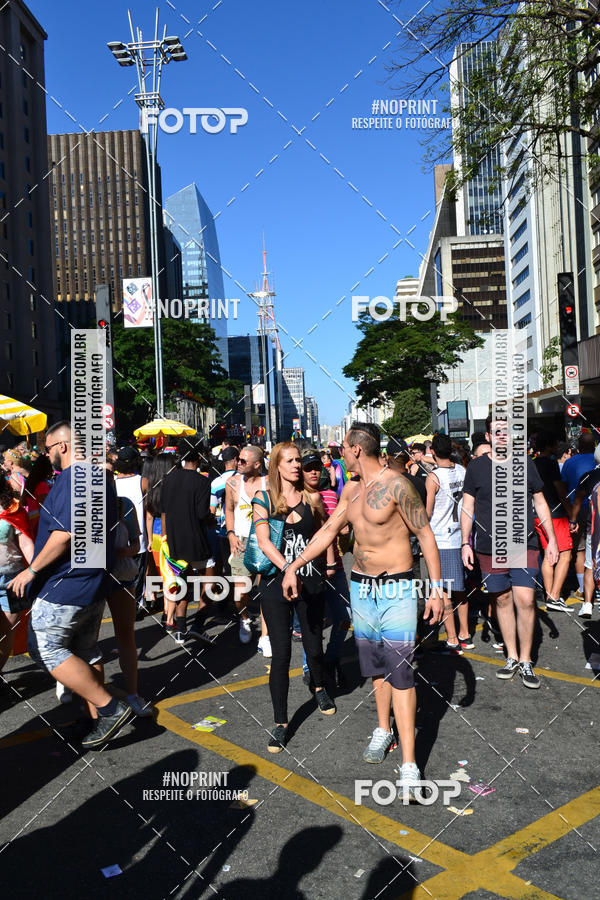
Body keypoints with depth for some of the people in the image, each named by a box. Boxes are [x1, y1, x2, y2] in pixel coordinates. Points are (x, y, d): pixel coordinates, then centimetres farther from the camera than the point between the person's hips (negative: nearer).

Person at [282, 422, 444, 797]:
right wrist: (294, 566, 11)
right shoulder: (351, 489, 7)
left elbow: (426, 535, -12)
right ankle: (383, 731, 36)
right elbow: (329, 530, 14)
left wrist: (437, 588, -15)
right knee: (376, 666, 16)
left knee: (400, 671, -9)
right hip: (361, 585, 7)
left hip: (396, 588, -7)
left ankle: (409, 766, -4)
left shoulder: (396, 485, -16)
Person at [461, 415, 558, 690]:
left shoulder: (525, 464, 5)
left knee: (525, 600, -8)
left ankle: (525, 662, 8)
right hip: (489, 548, 1)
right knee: (502, 600, 9)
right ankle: (512, 657, 24)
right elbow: (467, 507, 6)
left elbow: (540, 503, 11)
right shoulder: (476, 467, 3)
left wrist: (551, 539, 7)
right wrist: (466, 543, 0)